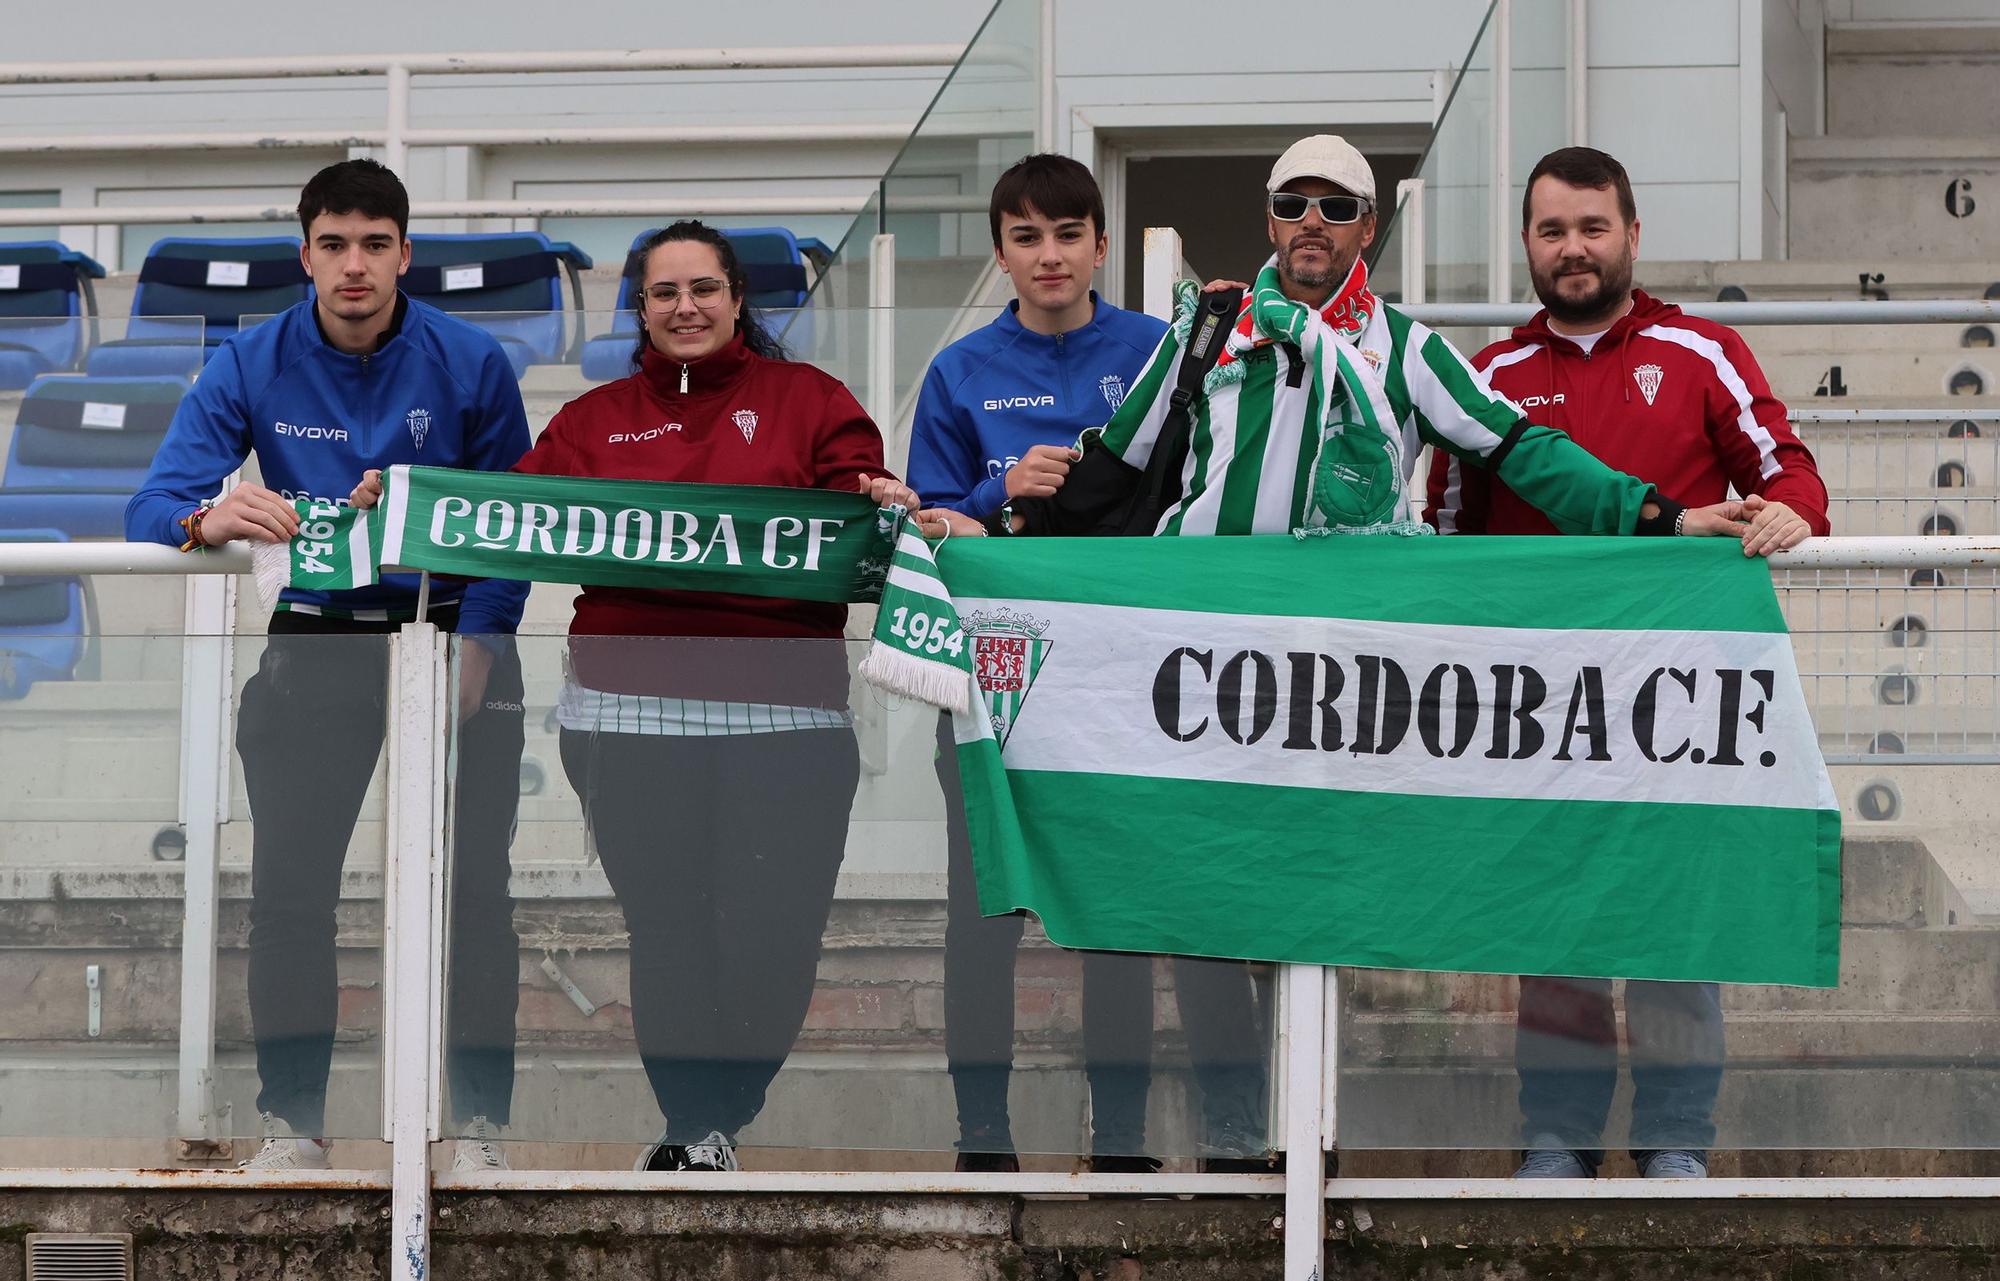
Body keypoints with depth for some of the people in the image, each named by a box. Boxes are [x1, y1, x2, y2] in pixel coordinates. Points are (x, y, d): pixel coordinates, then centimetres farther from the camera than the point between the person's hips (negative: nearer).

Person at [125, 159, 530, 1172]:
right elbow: (152, 506, -13)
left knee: (473, 889, -1)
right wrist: (210, 518, -37)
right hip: (315, 642, 1)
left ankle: (479, 1119, 6)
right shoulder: (251, 367, -7)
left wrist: (477, 642, -17)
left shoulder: (470, 364, -8)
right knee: (290, 889, -1)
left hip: (451, 637, -1)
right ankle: (291, 1119, 8)